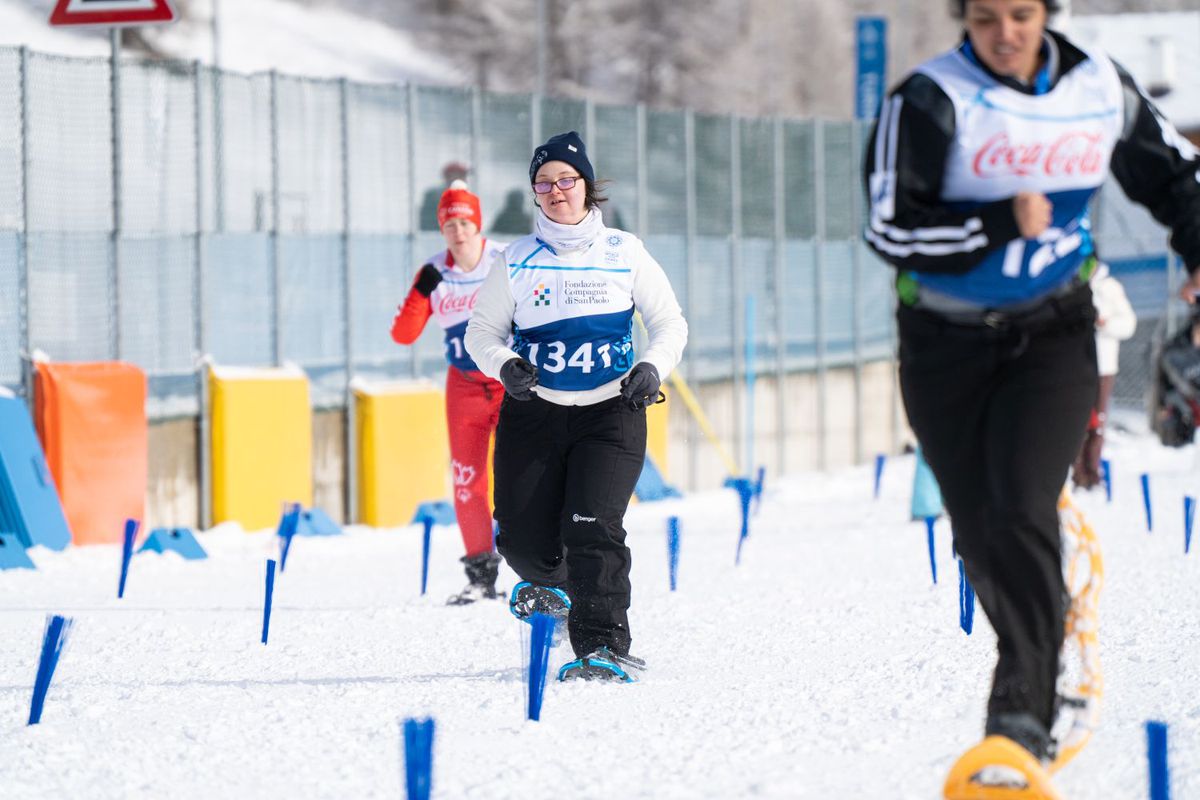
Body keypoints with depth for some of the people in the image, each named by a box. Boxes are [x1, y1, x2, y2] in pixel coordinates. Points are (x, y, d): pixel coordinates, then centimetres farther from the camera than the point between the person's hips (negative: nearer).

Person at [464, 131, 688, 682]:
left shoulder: (624, 254, 4)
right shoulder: (517, 262, 5)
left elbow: (670, 325, 9)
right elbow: (483, 331, 10)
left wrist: (651, 369, -10)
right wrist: (506, 366, -11)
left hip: (610, 414, -2)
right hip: (533, 414, 2)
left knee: (592, 528, -19)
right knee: (523, 541, -3)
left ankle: (604, 647, -17)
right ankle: (550, 584, 32)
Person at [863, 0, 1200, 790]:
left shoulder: (1100, 87, -2)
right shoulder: (931, 100, -13)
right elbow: (891, 227, -19)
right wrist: (1001, 225, -28)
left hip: (1053, 338, 0)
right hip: (946, 345, 0)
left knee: (1022, 510, -18)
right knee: (981, 532, 5)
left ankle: (1024, 717, -18)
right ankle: (1044, 662, 29)